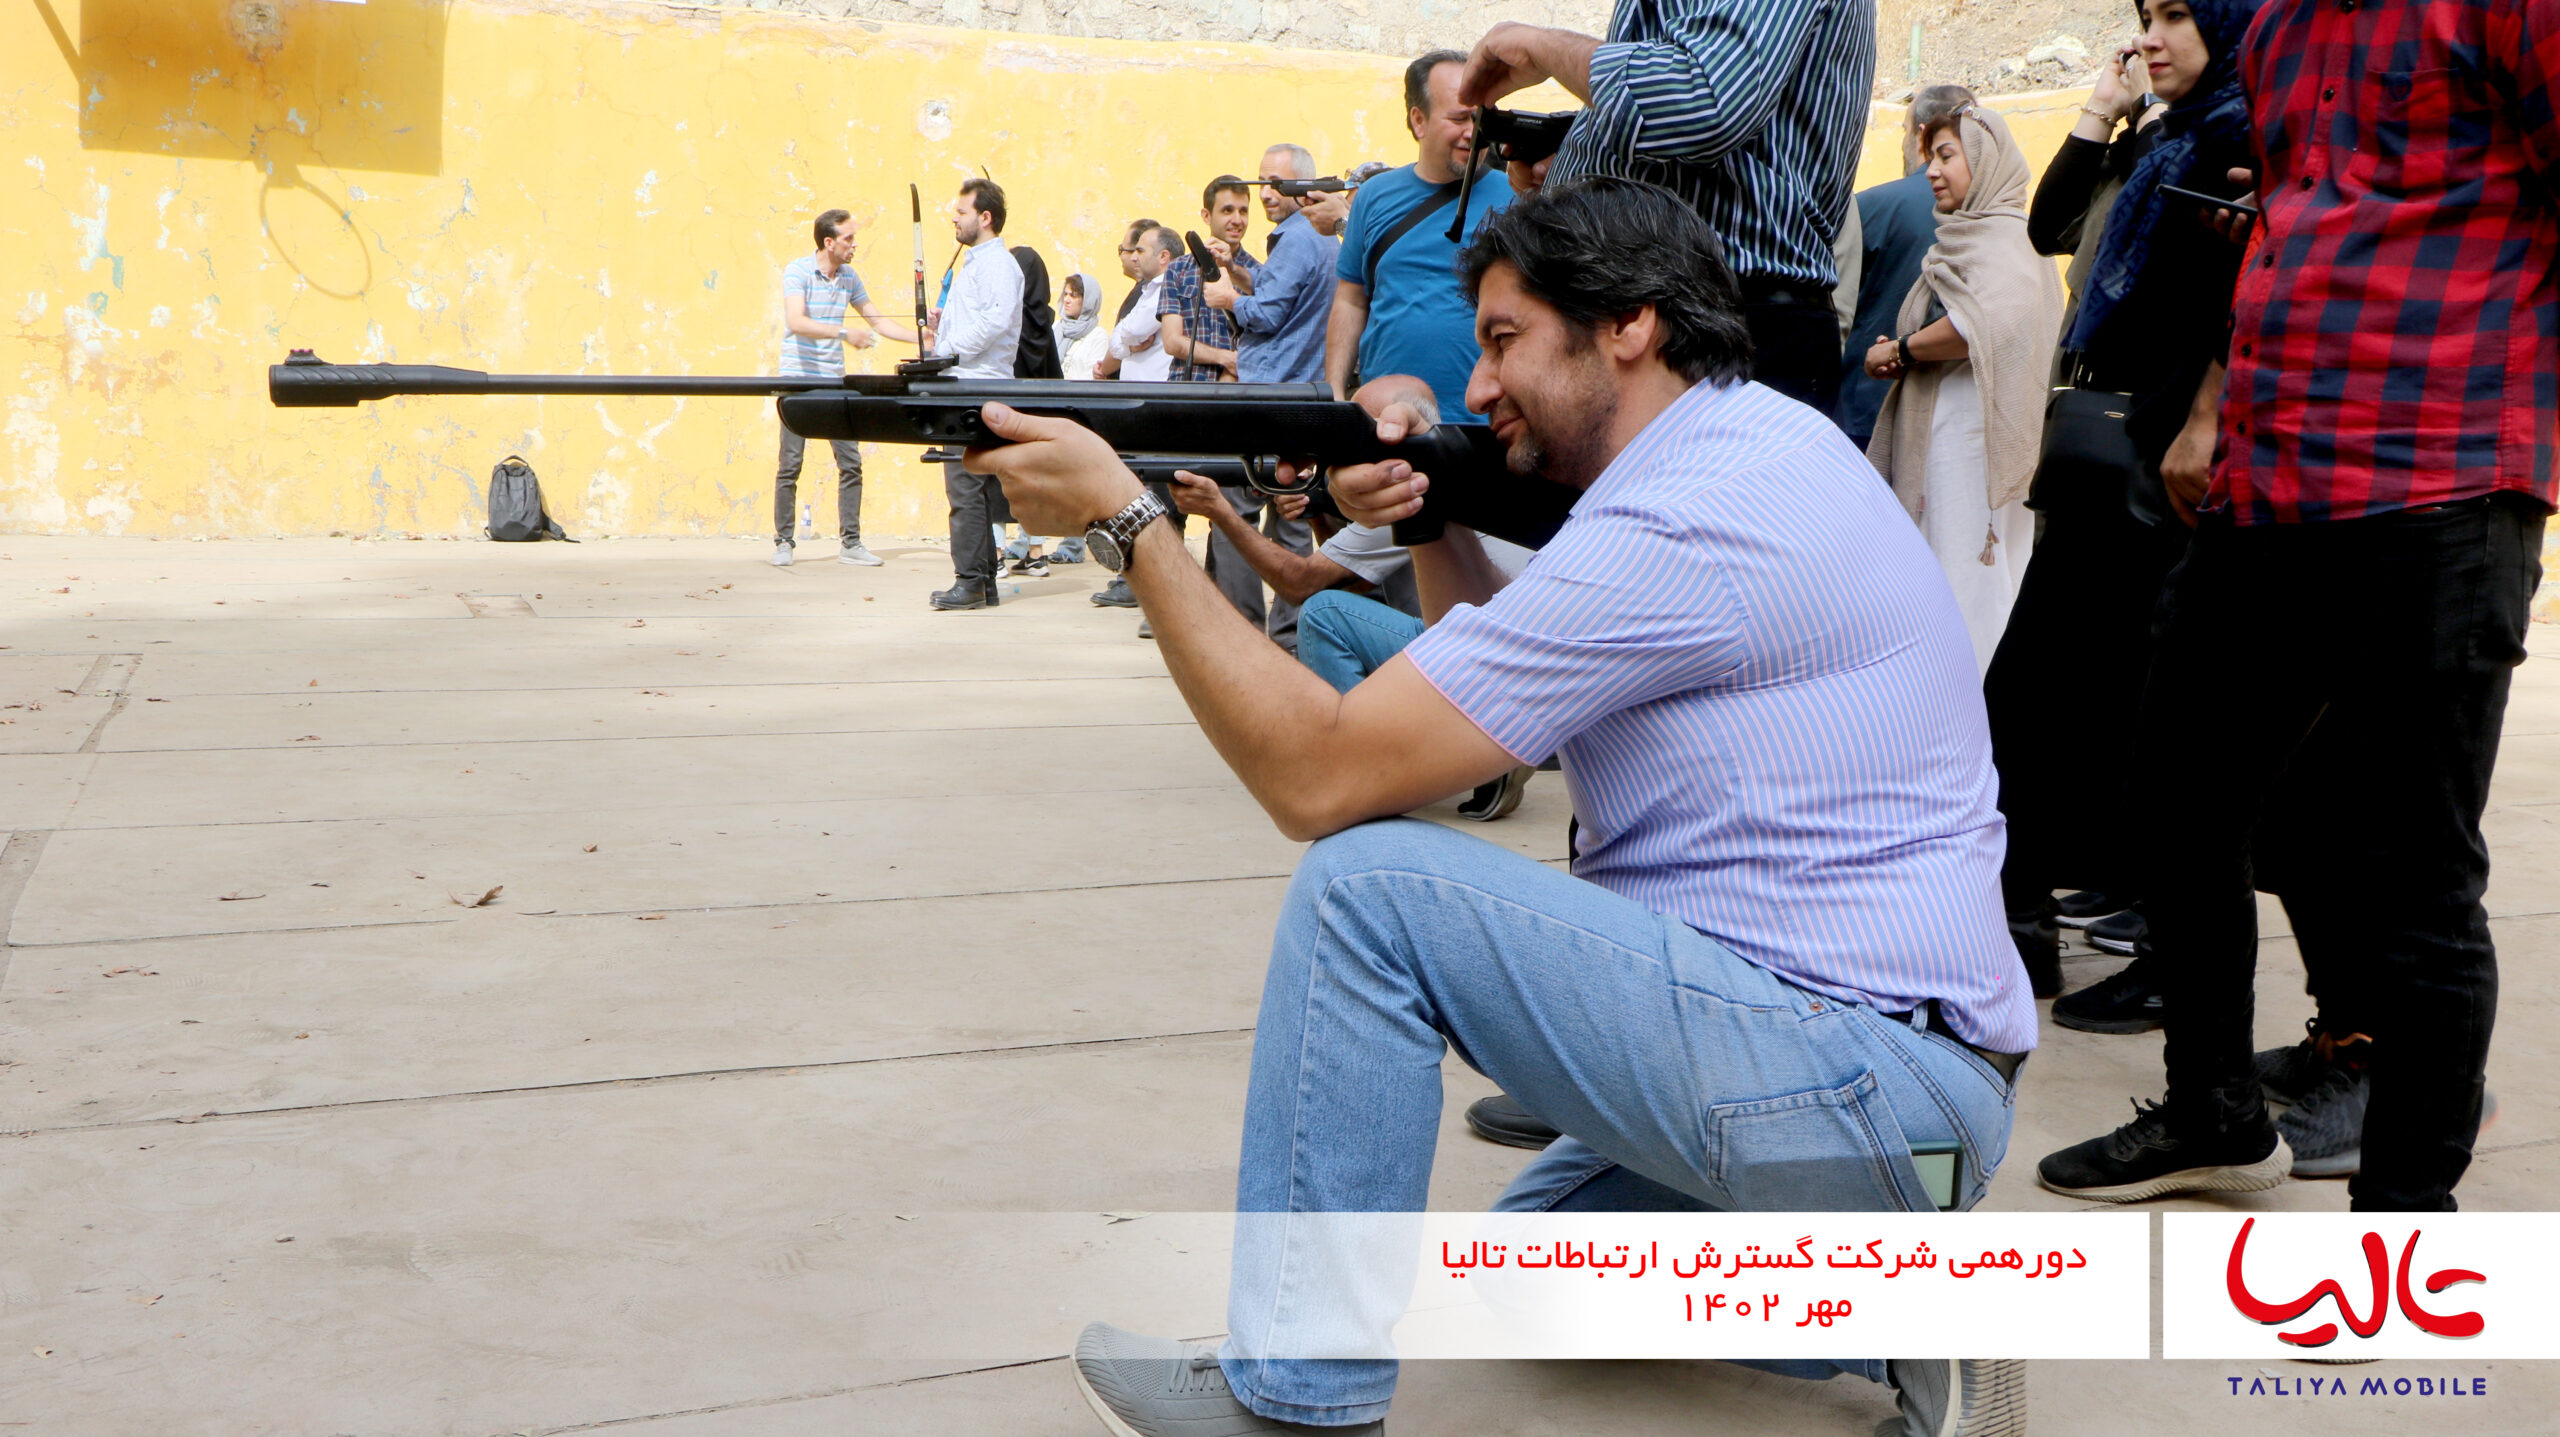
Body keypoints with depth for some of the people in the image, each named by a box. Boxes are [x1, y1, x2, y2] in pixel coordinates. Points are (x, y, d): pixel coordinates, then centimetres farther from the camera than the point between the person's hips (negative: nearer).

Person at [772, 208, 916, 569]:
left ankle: (851, 543, 8)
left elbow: (878, 321, 18)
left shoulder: (849, 278, 9)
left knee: (851, 461, 1)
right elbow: (796, 322, -23)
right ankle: (783, 542, 6)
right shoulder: (797, 271, -9)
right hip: (799, 378, -5)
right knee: (791, 464, -4)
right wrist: (844, 333, -30)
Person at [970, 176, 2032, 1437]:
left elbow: (1317, 776, -20)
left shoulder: (1688, 518, -20)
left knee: (1368, 884, -16)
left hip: (1863, 1081, -11)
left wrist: (1127, 517, -14)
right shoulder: (1744, 446, 12)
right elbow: (1499, 706, 18)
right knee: (1540, 1241, 29)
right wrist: (1432, 518, 0)